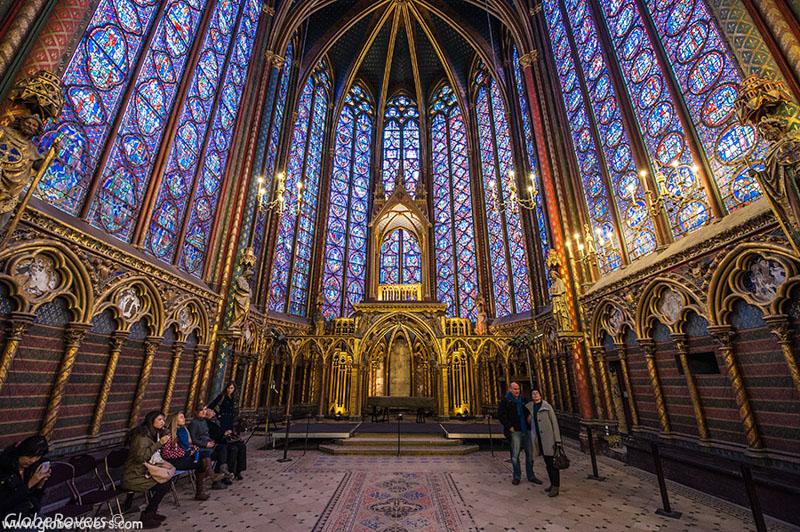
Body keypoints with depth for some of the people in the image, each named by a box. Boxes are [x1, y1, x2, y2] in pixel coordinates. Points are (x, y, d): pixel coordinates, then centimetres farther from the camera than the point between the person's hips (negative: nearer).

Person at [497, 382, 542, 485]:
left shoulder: (522, 400, 14)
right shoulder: (505, 401, -4)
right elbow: (500, 415, -9)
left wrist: (529, 416, 5)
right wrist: (509, 426, -12)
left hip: (526, 430, 6)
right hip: (515, 431, -5)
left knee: (530, 453, 11)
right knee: (515, 454, -1)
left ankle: (530, 476, 26)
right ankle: (516, 477, 14)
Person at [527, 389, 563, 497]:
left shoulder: (547, 406, -8)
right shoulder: (530, 406, 6)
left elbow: (554, 422, -9)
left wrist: (557, 439, -12)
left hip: (549, 438, -6)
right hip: (539, 439, 6)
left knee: (552, 462, -2)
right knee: (547, 463, 14)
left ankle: (555, 487, 3)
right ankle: (552, 484, 25)